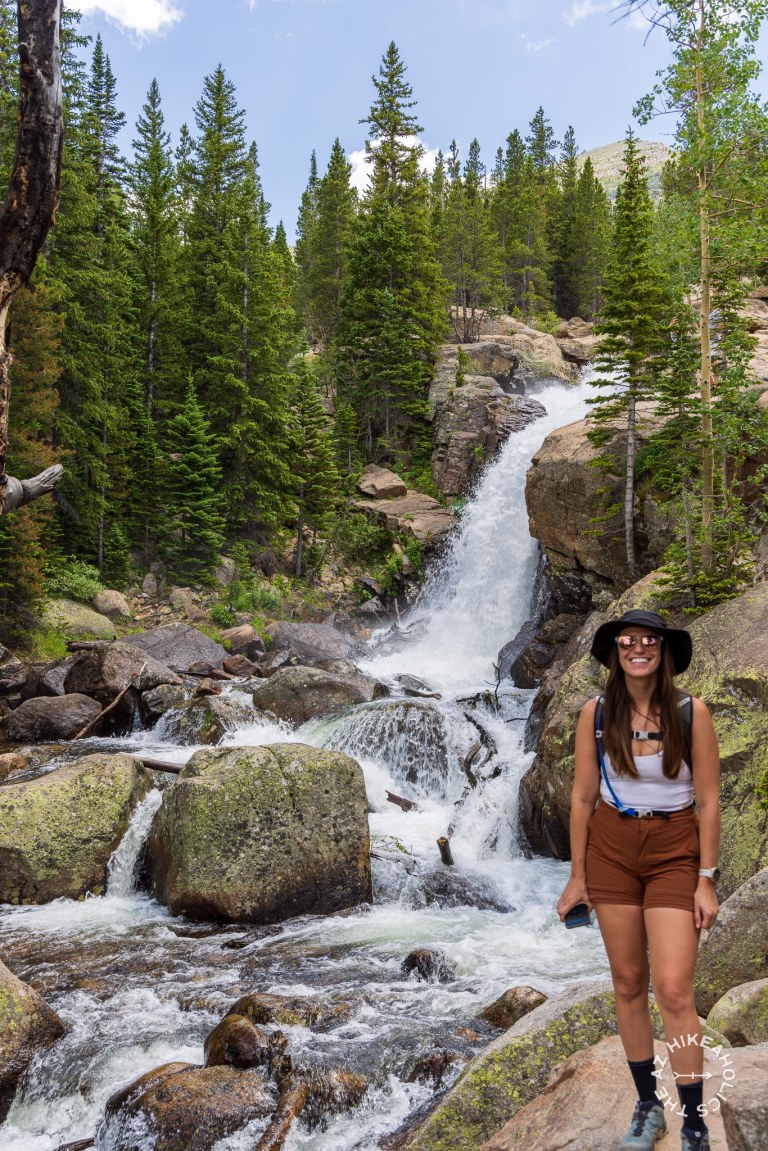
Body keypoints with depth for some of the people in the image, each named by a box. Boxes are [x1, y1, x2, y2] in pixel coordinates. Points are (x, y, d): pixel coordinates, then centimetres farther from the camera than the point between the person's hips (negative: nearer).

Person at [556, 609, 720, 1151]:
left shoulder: (691, 713, -10)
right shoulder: (596, 714, -5)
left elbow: (708, 800, -6)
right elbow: (583, 796, 1)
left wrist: (706, 880, -8)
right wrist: (577, 876, 4)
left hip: (674, 850, -2)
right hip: (611, 847, 2)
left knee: (674, 989, -8)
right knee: (628, 984, 9)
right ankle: (648, 1105, 26)